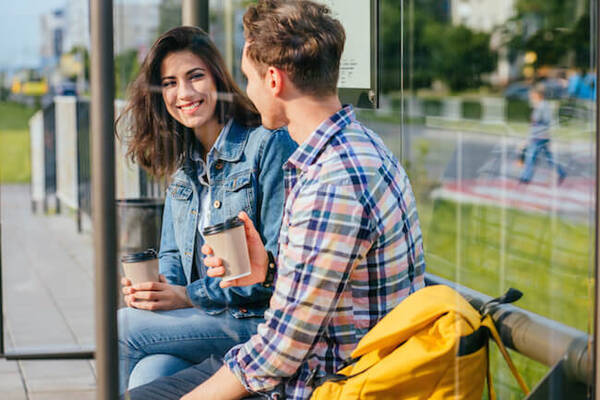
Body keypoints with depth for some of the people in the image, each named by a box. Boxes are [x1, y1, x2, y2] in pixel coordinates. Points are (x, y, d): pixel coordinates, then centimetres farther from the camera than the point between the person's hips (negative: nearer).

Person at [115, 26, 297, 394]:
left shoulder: (269, 145, -8)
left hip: (258, 319, -5)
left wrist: (191, 296, -15)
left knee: (120, 327, -19)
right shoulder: (184, 164, 16)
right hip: (201, 321, 6)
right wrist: (158, 288, -5)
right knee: (147, 376, -26)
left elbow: (279, 262, -13)